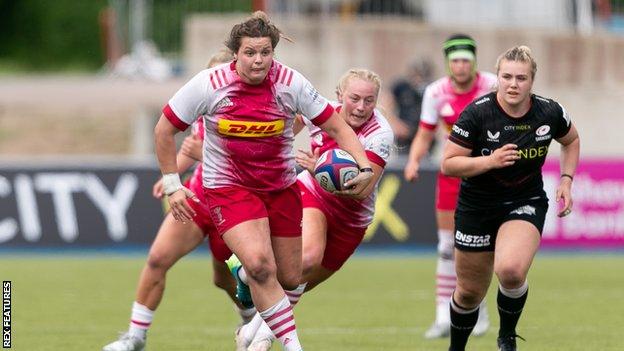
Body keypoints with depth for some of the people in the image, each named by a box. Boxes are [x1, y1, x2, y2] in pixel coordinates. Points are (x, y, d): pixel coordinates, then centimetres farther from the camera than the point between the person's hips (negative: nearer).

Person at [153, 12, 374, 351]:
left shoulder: (290, 82, -12)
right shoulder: (209, 84, -16)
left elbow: (336, 126, -6)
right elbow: (164, 130, -4)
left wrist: (365, 167, -21)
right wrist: (172, 185, -4)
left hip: (281, 188, 3)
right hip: (229, 189, -3)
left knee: (289, 279, 8)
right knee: (260, 266, -26)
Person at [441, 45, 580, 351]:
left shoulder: (550, 113, -10)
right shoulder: (478, 113, -17)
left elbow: (571, 141, 14)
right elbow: (448, 165, -14)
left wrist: (566, 179, 2)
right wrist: (491, 160, -27)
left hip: (527, 202, 0)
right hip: (477, 208, 0)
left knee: (510, 271, -29)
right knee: (470, 292, 10)